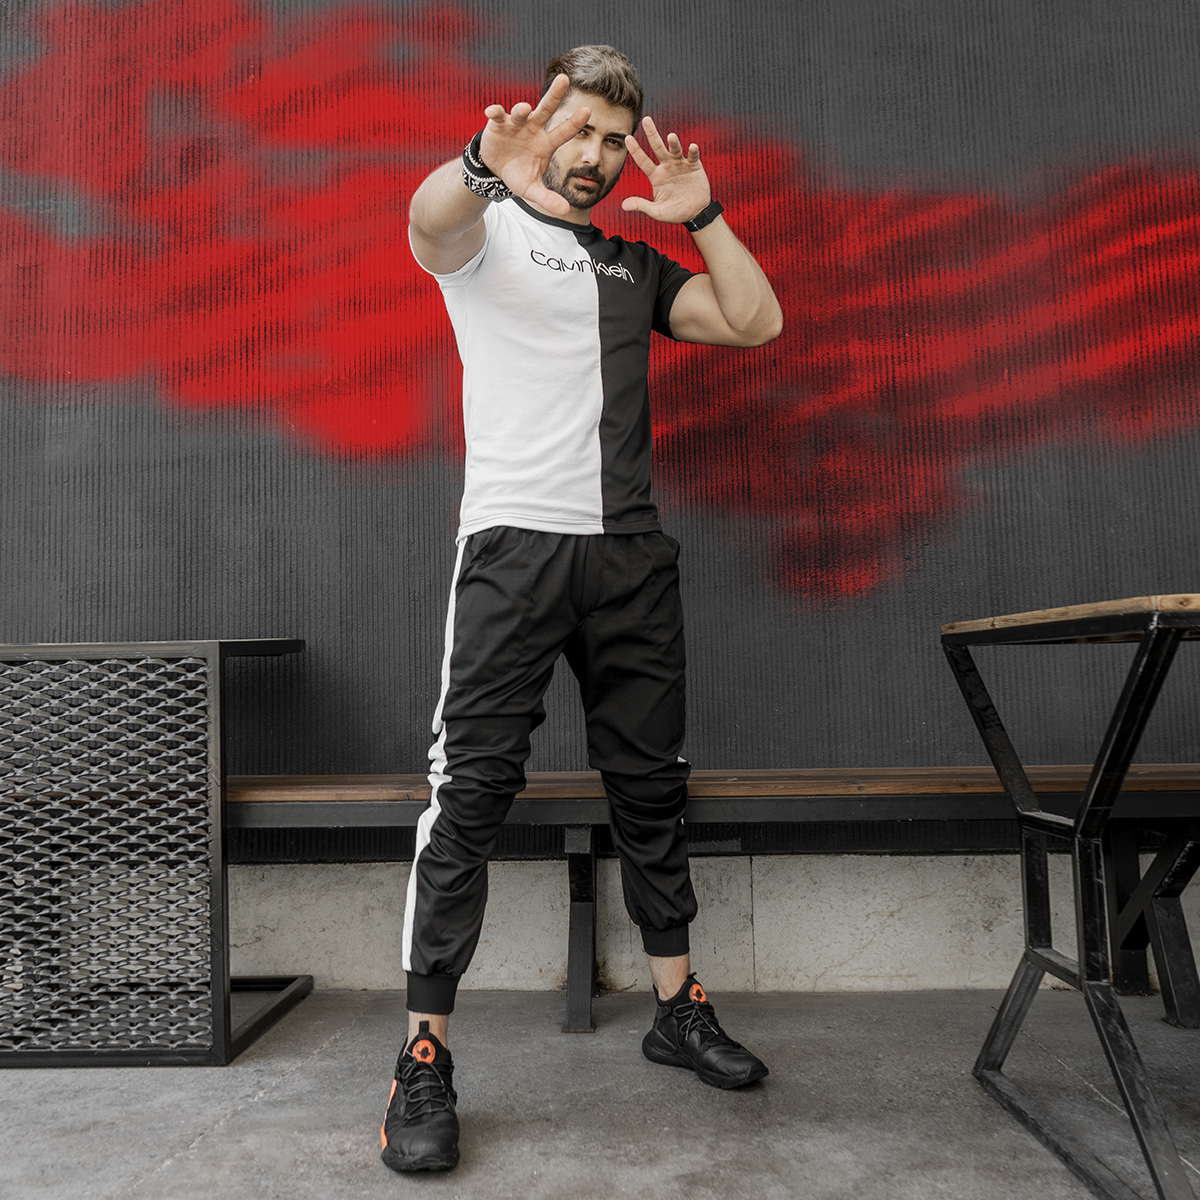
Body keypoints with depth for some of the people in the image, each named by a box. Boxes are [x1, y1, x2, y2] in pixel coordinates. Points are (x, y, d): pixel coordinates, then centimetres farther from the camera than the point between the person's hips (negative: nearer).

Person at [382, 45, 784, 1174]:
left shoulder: (637, 265, 23)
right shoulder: (490, 230, 8)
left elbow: (756, 321, 14)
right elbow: (429, 222, -17)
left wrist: (699, 212, 6)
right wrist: (487, 167, -39)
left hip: (630, 551, 5)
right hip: (514, 541, -5)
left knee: (651, 784, 8)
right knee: (471, 792, -9)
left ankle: (677, 1007, 22)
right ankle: (424, 1059, -2)